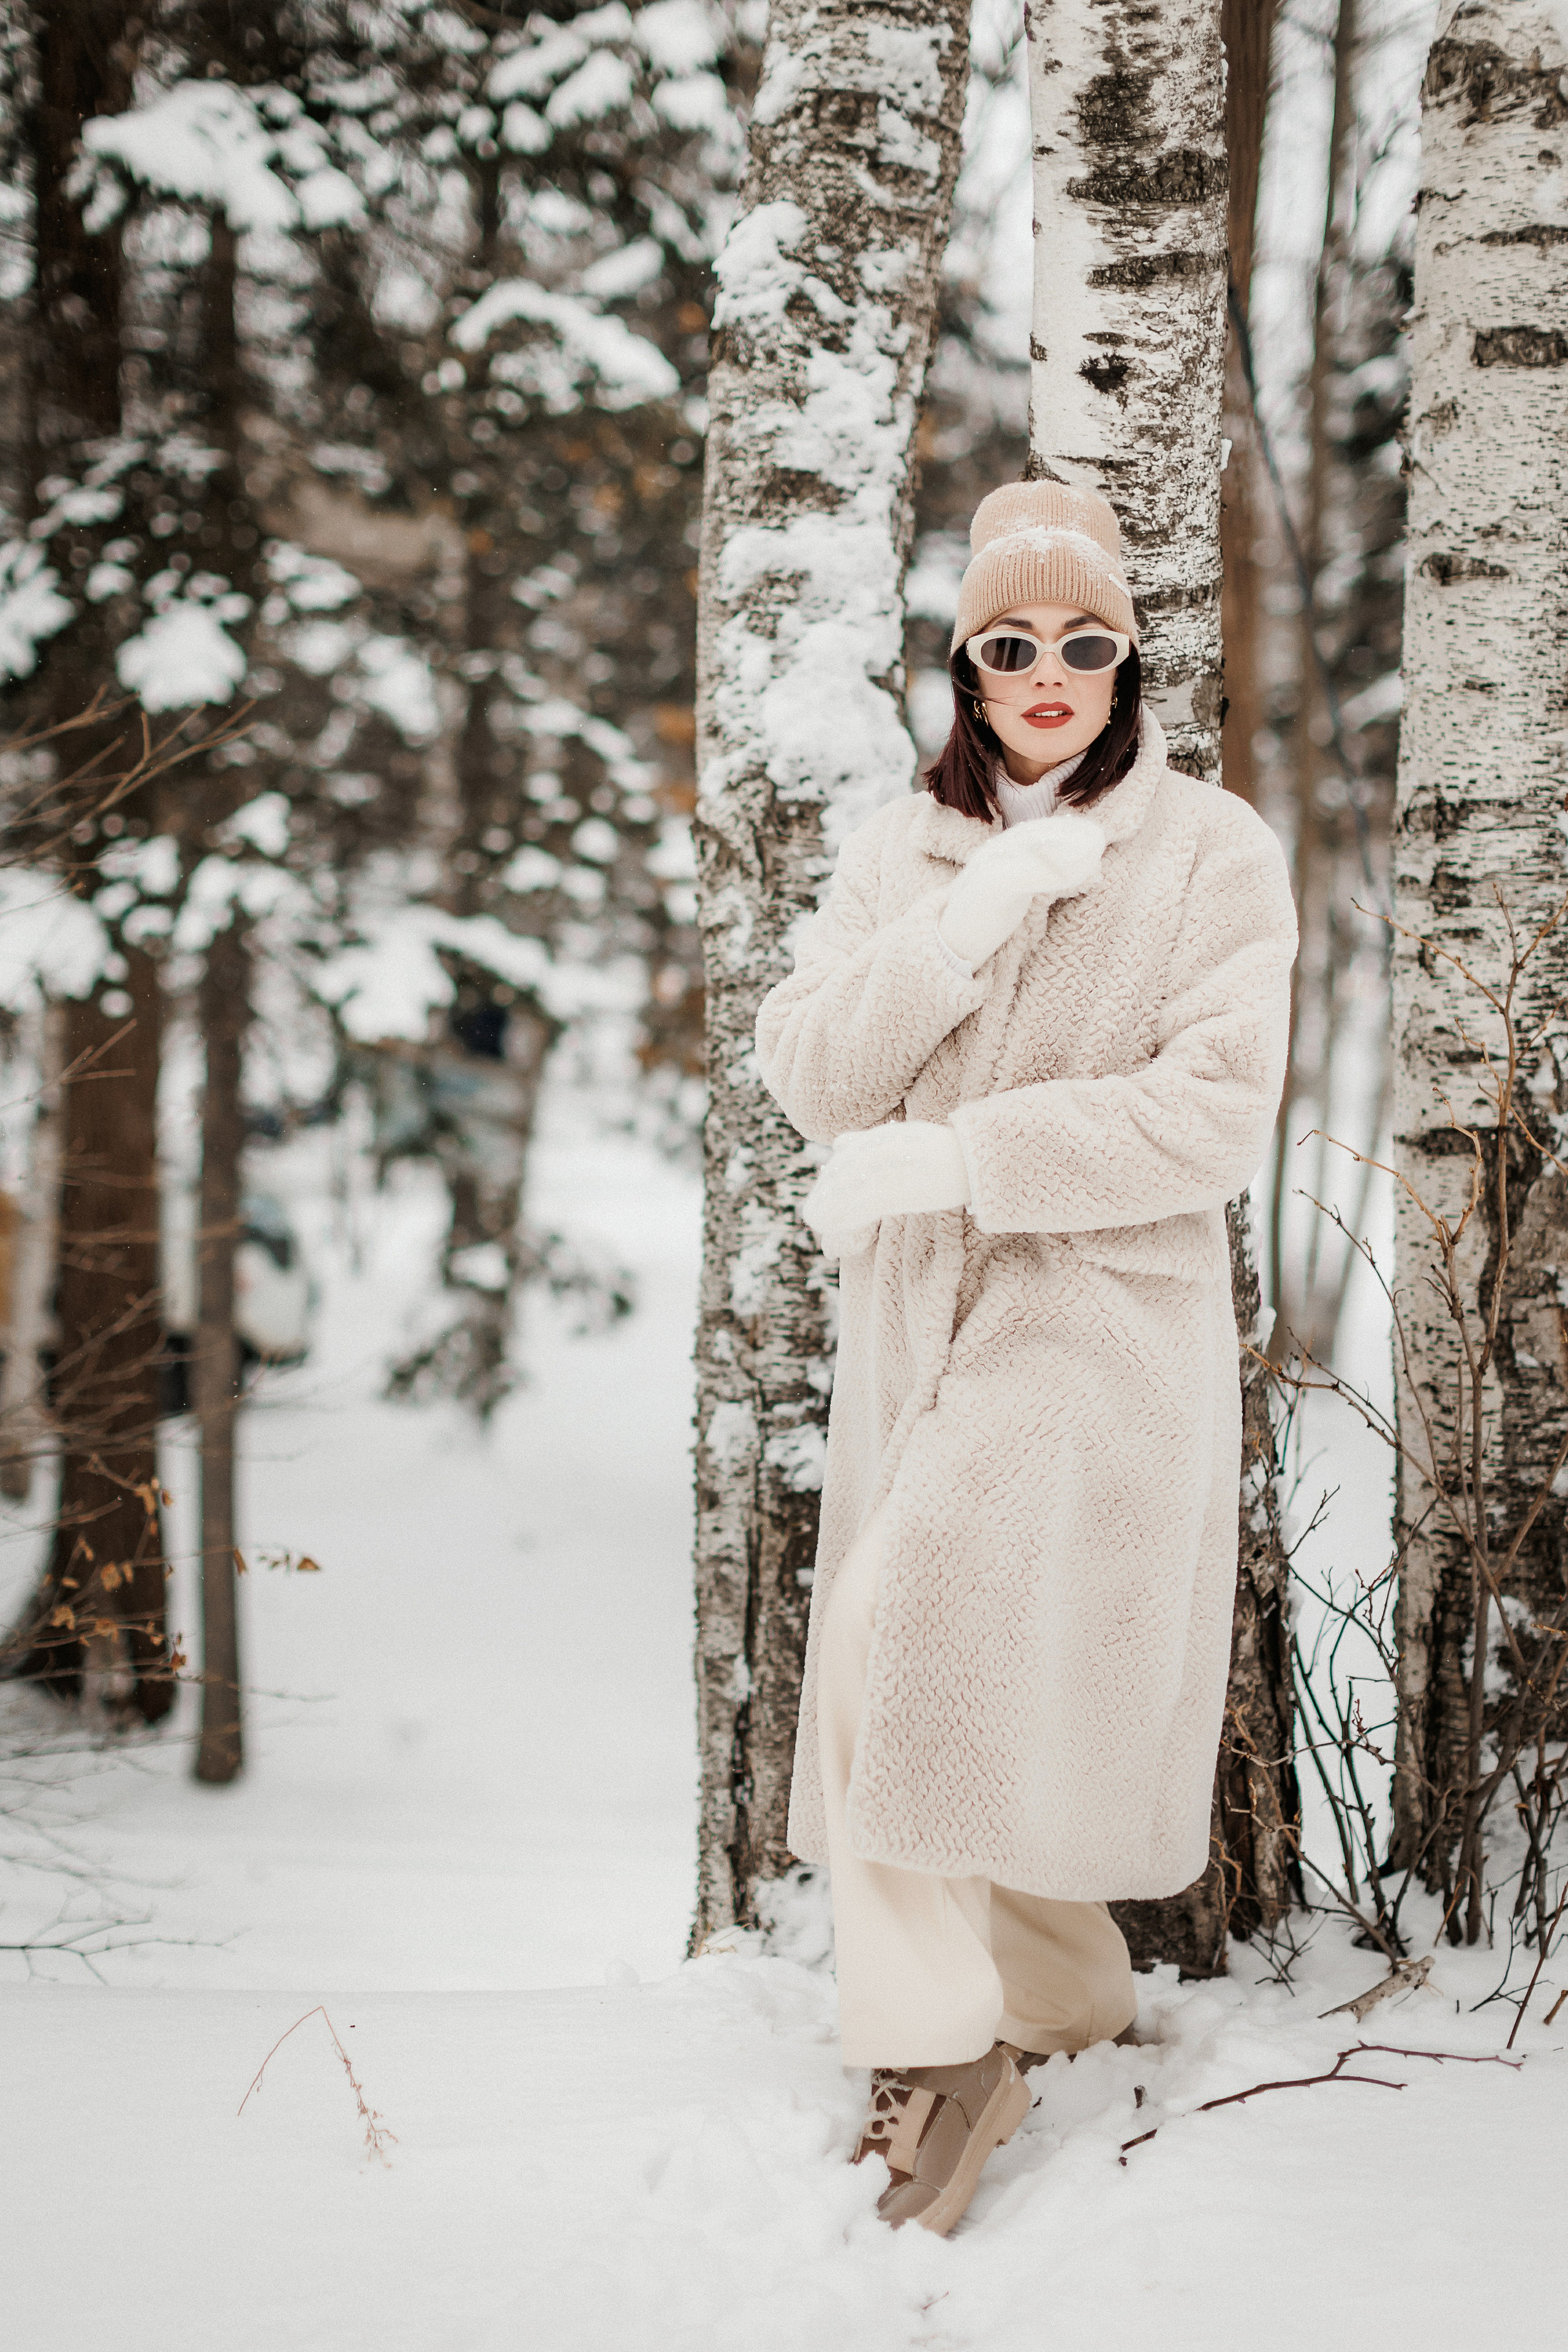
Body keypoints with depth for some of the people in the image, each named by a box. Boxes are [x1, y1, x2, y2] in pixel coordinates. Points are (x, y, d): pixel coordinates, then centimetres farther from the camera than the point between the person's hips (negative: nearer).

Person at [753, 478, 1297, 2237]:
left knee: (903, 1632, -20)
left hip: (1100, 1319, -5)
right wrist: (969, 921, -16)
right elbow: (807, 1073, -2)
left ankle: (942, 2043, -6)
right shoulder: (901, 849, 10)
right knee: (960, 1708, 9)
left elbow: (1213, 1118, -12)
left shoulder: (1212, 850, -2)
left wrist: (942, 1158, -15)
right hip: (917, 1321, 5)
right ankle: (1068, 2002, 31)